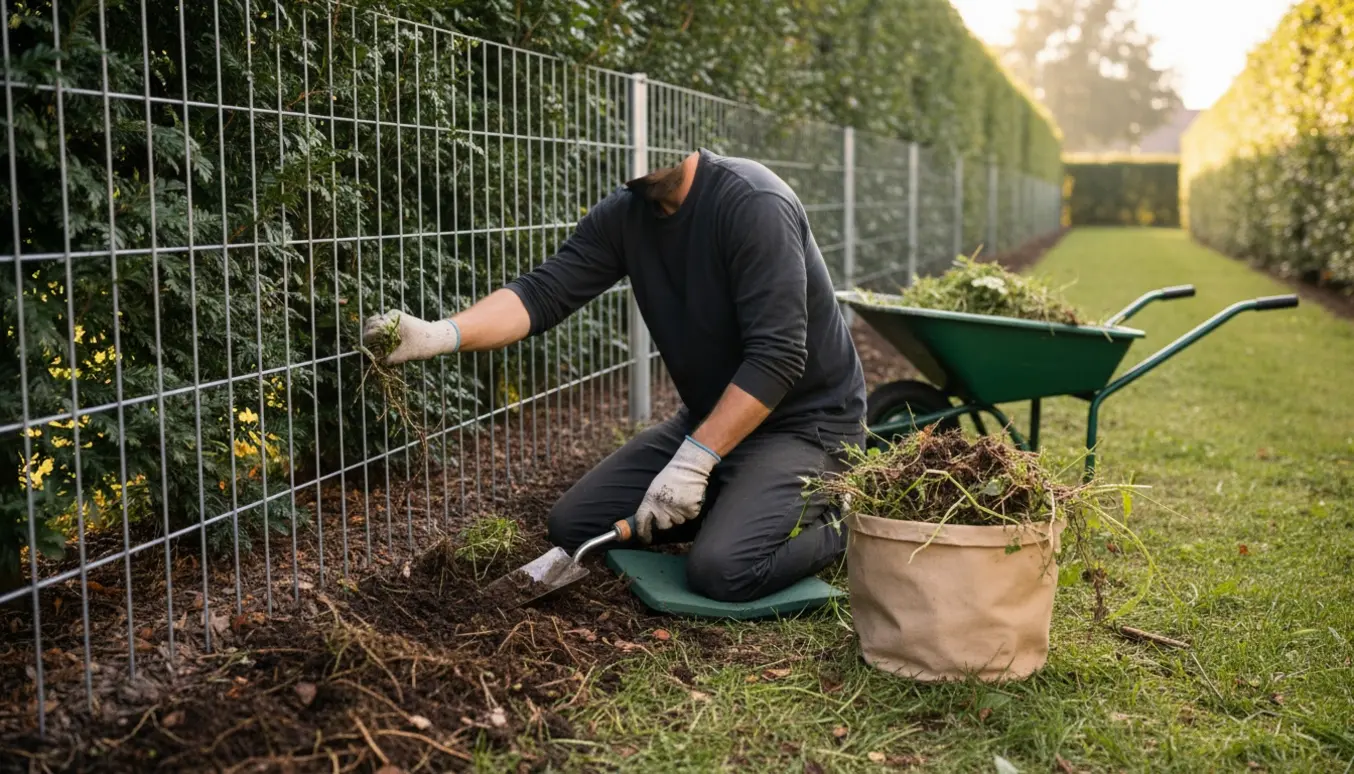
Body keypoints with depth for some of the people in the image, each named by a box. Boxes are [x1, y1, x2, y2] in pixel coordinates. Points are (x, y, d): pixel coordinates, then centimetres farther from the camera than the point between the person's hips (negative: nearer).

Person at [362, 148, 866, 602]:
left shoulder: (754, 204, -23)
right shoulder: (625, 215, -3)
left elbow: (776, 356, -28)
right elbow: (544, 292, -15)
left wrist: (694, 460, -29)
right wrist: (441, 335, -32)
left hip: (804, 420, -7)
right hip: (709, 417, 7)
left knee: (720, 568, -28)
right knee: (573, 526, 2)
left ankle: (829, 526, 3)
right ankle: (737, 506, 16)